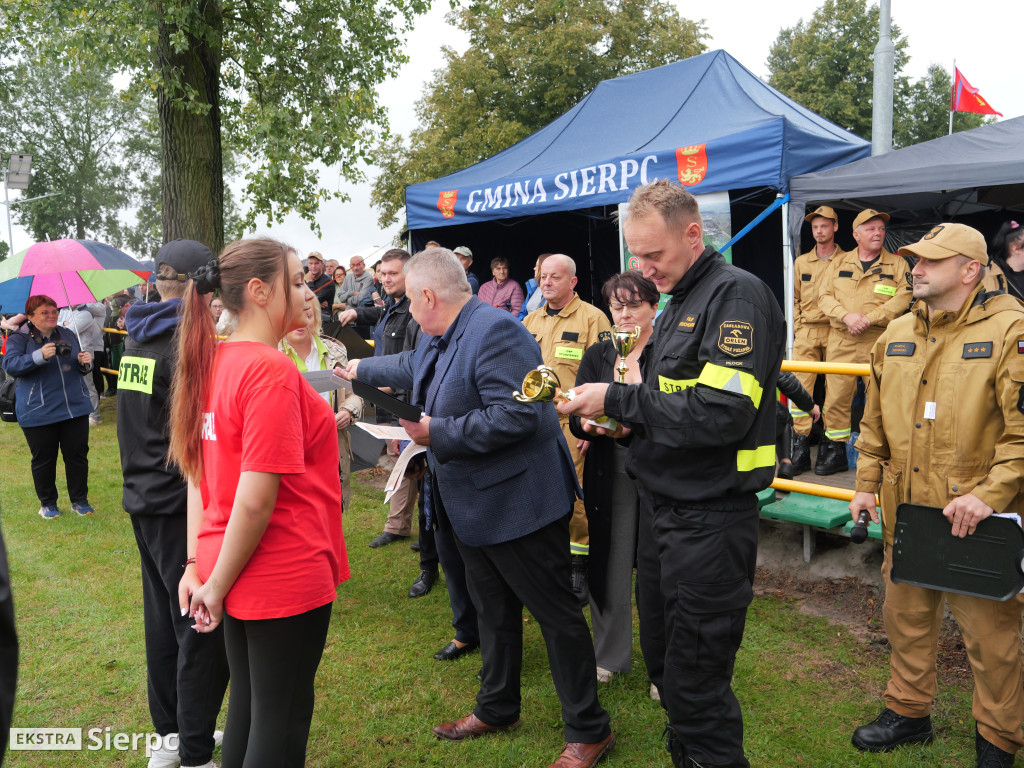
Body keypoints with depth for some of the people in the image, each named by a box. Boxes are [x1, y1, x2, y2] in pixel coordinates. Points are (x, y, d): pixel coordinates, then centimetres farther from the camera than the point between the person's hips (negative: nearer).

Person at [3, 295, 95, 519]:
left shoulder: (67, 335, 11)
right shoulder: (19, 338, -1)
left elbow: (80, 368, 20)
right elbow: (10, 365, -15)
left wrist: (86, 363, -4)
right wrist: (39, 356, -29)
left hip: (75, 406, 3)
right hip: (38, 413, -3)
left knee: (78, 454, 5)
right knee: (43, 459, 5)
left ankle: (80, 500, 17)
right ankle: (47, 504, 20)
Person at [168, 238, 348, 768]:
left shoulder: (212, 362, 4)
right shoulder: (271, 371, -21)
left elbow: (198, 473, 8)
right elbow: (256, 499, -24)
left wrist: (199, 563, 10)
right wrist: (217, 585, -12)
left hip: (233, 574, 8)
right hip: (286, 576, -8)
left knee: (247, 706, 22)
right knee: (281, 722, 9)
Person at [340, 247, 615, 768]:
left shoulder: (496, 332, -22)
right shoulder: (438, 340, 9)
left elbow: (518, 414, -32)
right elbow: (408, 368, 32)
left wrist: (439, 432, -24)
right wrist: (361, 369, 46)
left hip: (518, 504, -10)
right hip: (473, 506, 10)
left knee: (555, 613, 3)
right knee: (493, 611, 22)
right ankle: (496, 709, 40)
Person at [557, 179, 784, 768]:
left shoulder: (737, 295, -15)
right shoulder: (677, 305, 14)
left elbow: (721, 413, -26)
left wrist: (619, 399, -19)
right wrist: (630, 420, 1)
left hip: (711, 517, -9)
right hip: (663, 509, 9)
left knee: (697, 686, 2)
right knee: (662, 660, 20)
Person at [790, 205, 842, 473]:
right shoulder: (801, 262, 15)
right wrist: (797, 326, 10)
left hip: (835, 331, -2)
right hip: (806, 332, 2)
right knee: (800, 385, -7)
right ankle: (800, 445, -7)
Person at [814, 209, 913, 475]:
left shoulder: (897, 264, 7)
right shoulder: (838, 263, 13)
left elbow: (903, 298, -5)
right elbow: (824, 296, 6)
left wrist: (869, 319, -15)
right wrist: (846, 316, -12)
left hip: (880, 341, -2)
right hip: (841, 341, 2)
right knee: (836, 396, 2)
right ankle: (835, 451, 13)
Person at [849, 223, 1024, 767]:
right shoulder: (896, 335, 9)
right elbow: (875, 420, 16)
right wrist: (867, 484, 13)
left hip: (976, 518, -6)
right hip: (905, 510, 6)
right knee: (906, 615, 18)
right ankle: (908, 712, 37)